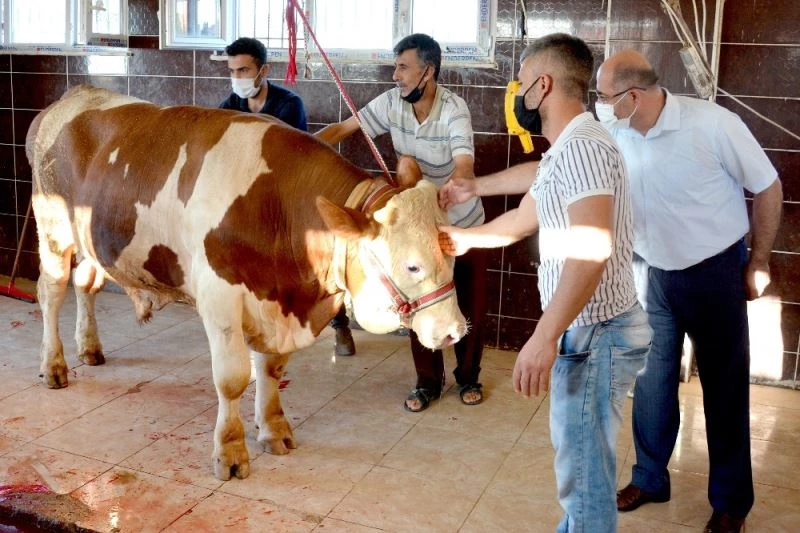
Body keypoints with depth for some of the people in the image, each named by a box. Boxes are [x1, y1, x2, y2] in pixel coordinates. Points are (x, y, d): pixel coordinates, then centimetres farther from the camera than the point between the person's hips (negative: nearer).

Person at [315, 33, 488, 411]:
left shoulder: (453, 109, -26)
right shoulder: (391, 102, -13)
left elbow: (465, 170, -39)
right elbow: (343, 128, -7)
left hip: (465, 224, -3)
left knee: (471, 307, 8)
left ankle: (468, 377, 29)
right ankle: (428, 381, 22)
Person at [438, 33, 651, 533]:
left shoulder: (581, 146, -18)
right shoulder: (564, 152, 15)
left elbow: (592, 248, -30)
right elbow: (522, 220, 29)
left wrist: (544, 337, -32)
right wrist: (464, 238, 42)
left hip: (594, 334, -10)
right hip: (587, 330, 10)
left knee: (585, 472, 3)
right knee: (581, 459, 23)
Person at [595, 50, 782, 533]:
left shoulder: (712, 123, -21)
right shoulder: (613, 135, -9)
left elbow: (768, 188, -9)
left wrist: (759, 263, -4)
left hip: (715, 272, -3)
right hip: (651, 274, 4)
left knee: (724, 386, 9)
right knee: (651, 381, 13)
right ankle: (650, 478, 34)